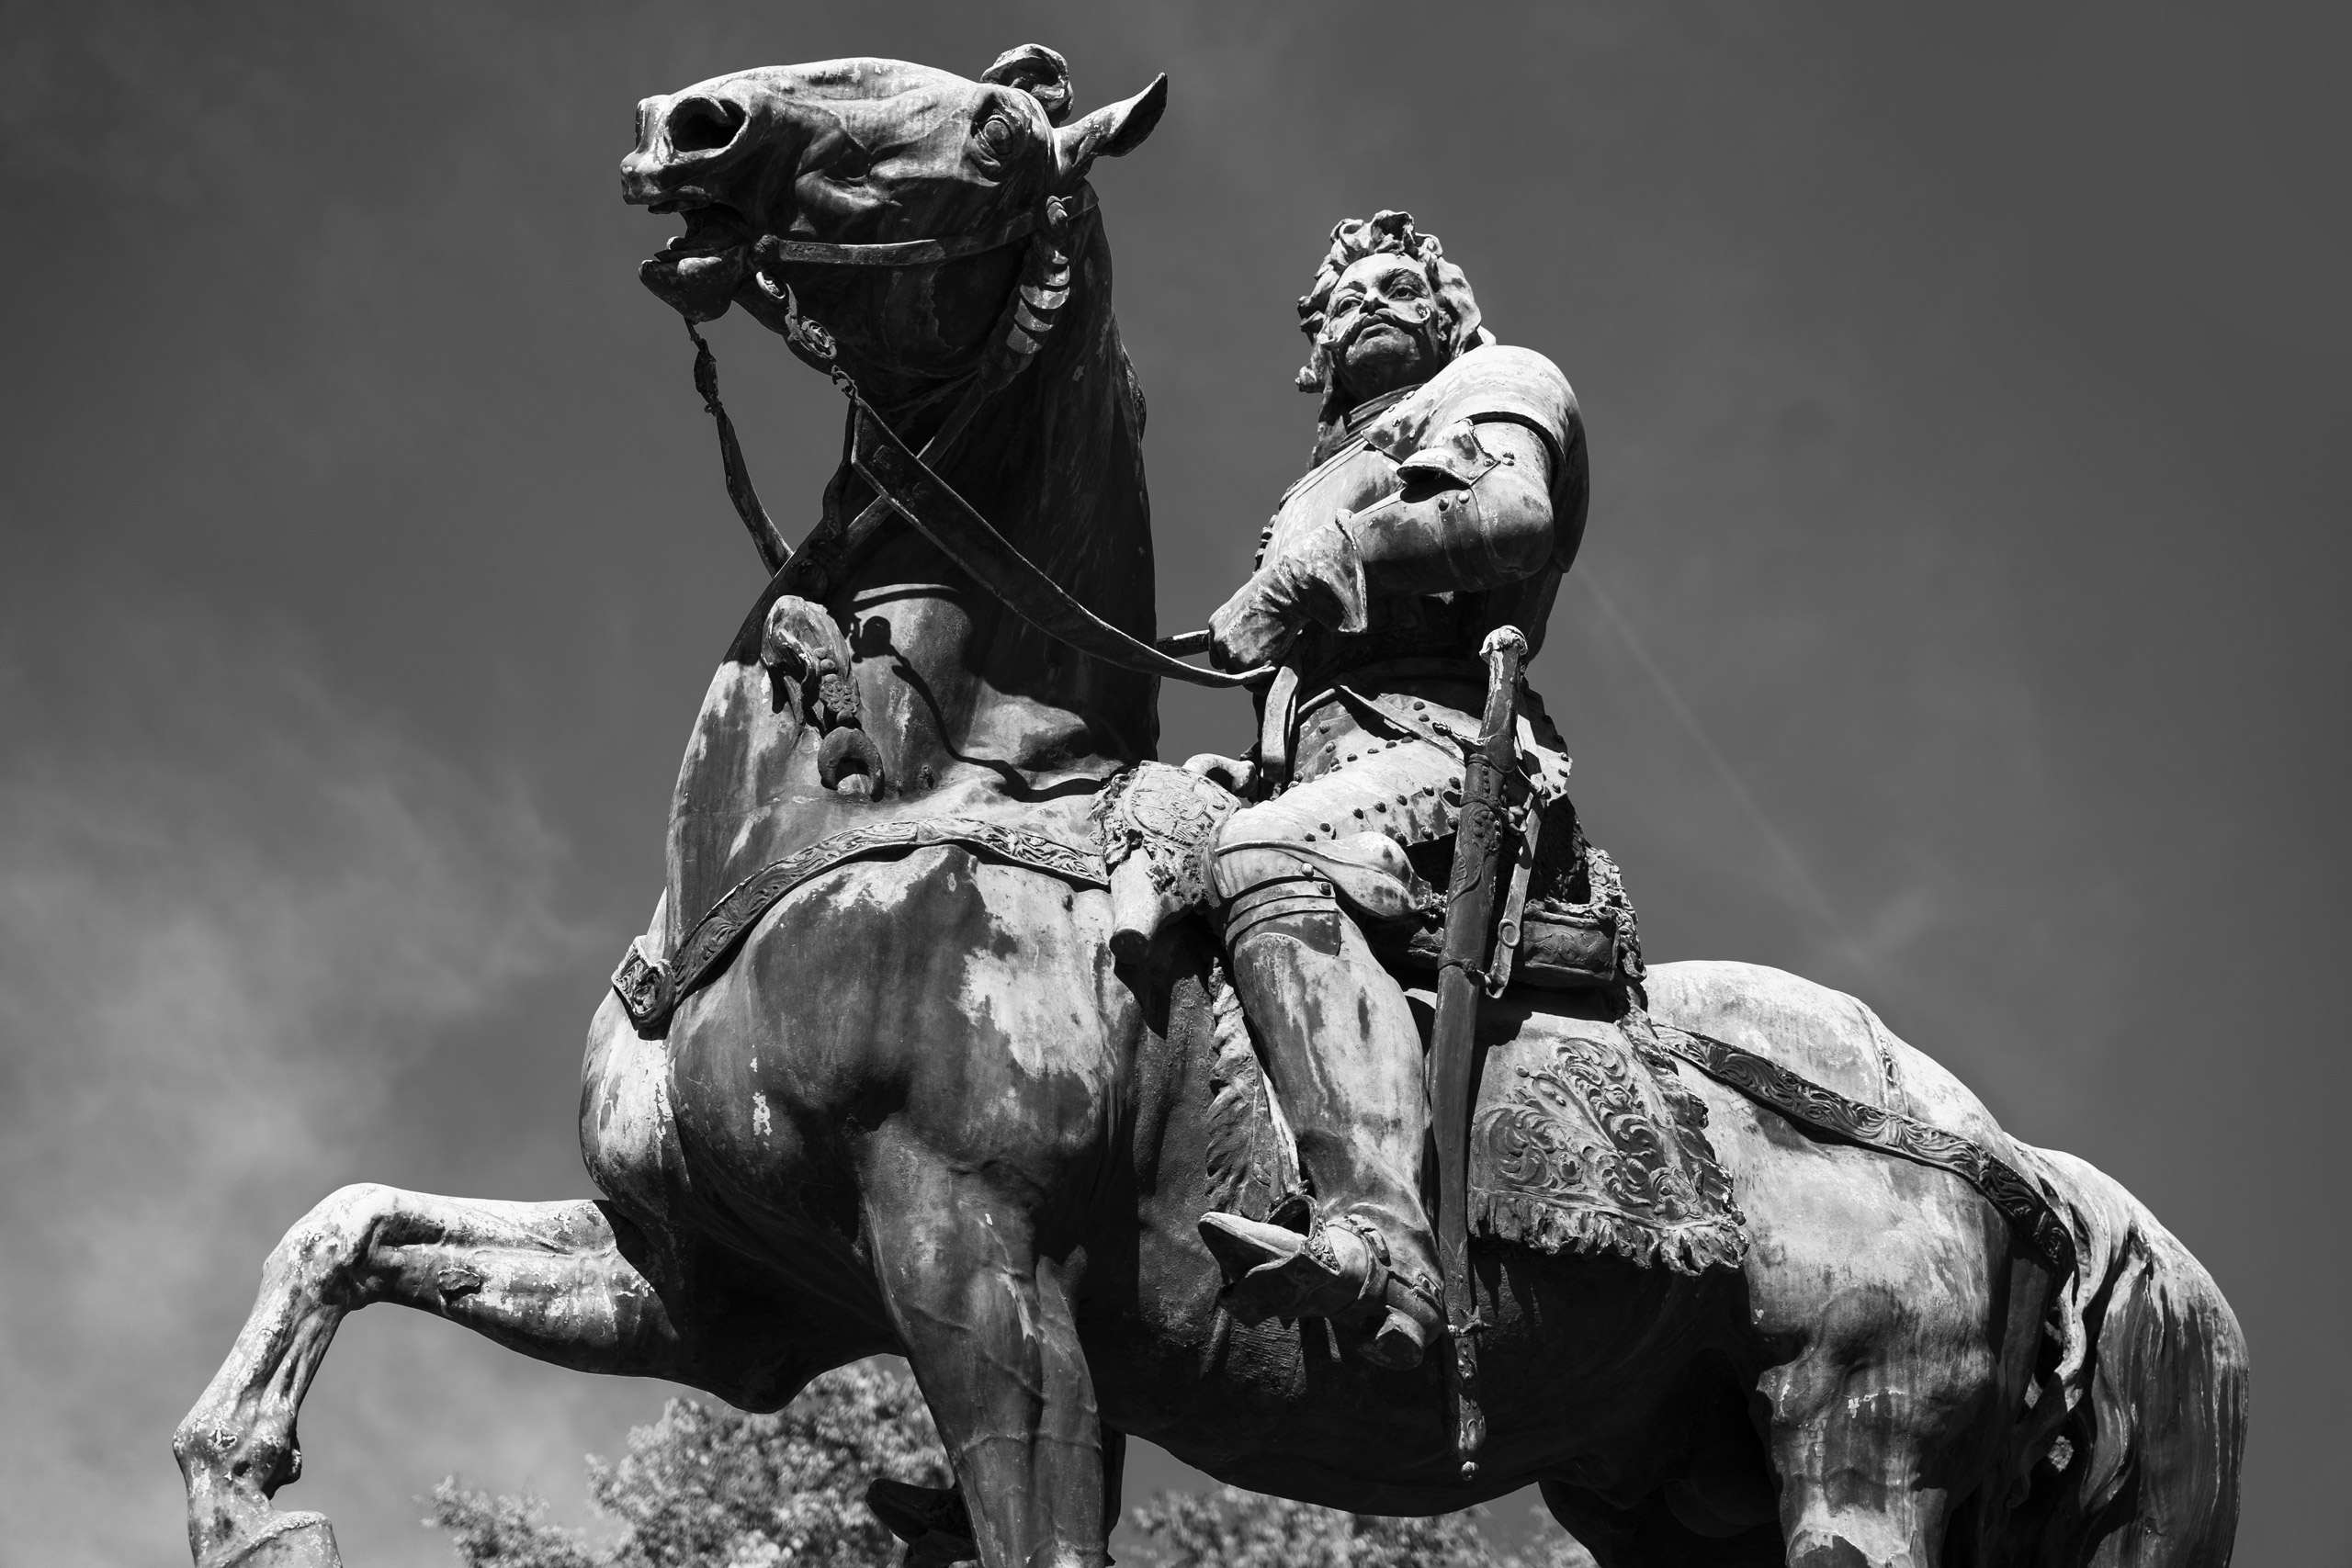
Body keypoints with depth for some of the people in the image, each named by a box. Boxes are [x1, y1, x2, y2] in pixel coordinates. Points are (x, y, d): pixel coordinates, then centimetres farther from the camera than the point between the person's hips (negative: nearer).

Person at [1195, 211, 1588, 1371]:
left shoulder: (1500, 383, 19)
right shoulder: (1330, 480, 42)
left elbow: (1517, 516, -4)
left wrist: (1335, 556, -5)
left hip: (1439, 743, -9)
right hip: (1326, 764, 9)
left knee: (1265, 857, -38)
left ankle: (1378, 1241, -60)